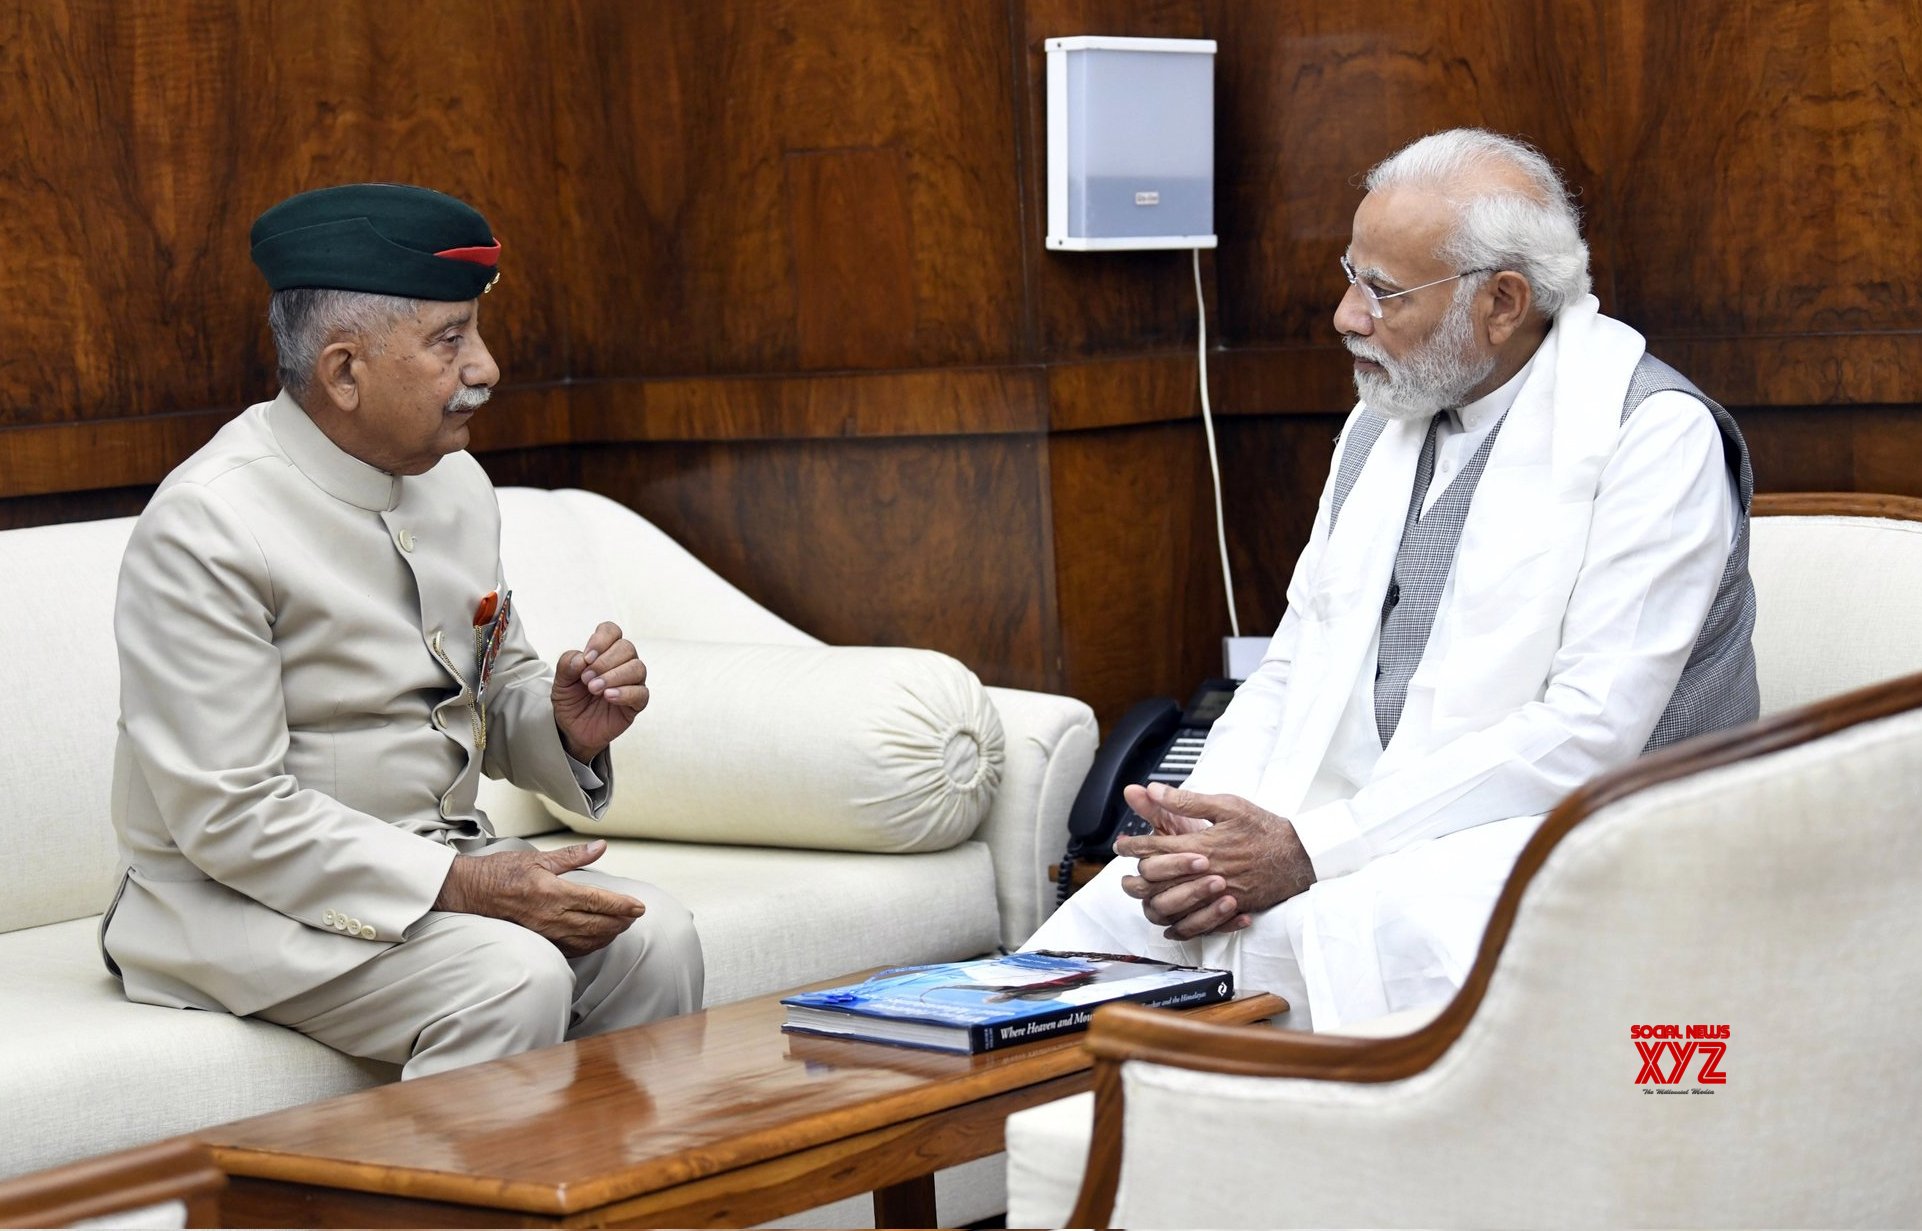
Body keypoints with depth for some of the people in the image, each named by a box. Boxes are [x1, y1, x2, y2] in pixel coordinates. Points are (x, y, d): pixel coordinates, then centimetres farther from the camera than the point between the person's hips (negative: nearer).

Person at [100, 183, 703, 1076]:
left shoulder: (455, 483, 6)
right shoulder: (204, 528, -18)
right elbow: (231, 816, -21)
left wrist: (566, 725, -6)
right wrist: (466, 886, -25)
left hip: (443, 864, 7)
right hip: (245, 901, -7)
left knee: (651, 938, -16)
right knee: (514, 981, -29)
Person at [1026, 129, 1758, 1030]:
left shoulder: (1657, 437, -9)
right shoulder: (1381, 424, 15)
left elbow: (1589, 733, -18)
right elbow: (1292, 669, 14)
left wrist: (1311, 850, -21)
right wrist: (1199, 832, -8)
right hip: (1354, 830, 7)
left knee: (1297, 933, -34)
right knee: (1108, 916, -18)